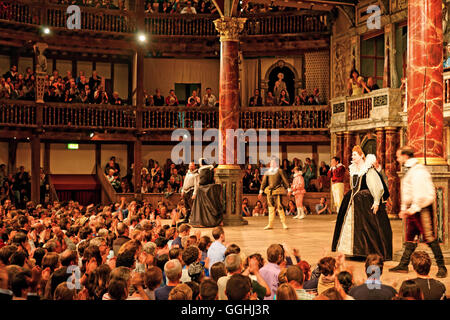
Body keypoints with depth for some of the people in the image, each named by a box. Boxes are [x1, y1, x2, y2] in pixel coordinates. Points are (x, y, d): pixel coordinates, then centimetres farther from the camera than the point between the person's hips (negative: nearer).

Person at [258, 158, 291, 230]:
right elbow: (264, 182, 14)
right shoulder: (267, 172, 12)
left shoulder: (280, 171, 2)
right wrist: (261, 191, 11)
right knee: (271, 207, 6)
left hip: (277, 190, -4)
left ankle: (284, 223, 0)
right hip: (269, 191, 4)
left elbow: (285, 180, 2)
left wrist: (288, 189, -2)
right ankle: (270, 224, 10)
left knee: (279, 206, -8)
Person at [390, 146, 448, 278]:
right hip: (412, 210, 10)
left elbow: (423, 193, -20)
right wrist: (404, 209, 18)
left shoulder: (419, 170, -14)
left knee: (430, 238, -7)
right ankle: (403, 265, 16)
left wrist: (414, 208, -19)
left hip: (422, 209, -10)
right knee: (410, 238, 11)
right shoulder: (410, 171, 18)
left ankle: (441, 267, 0)